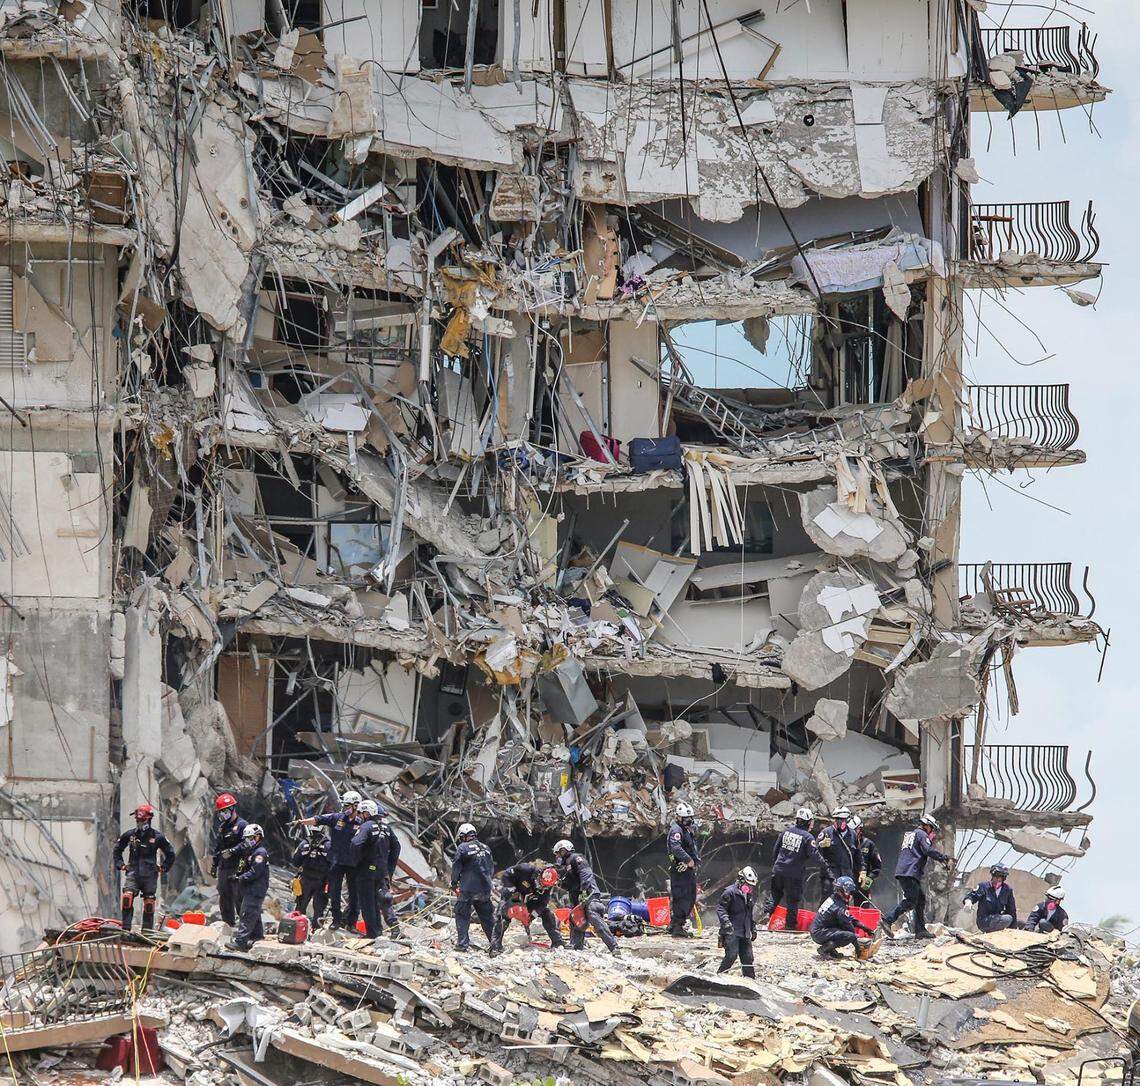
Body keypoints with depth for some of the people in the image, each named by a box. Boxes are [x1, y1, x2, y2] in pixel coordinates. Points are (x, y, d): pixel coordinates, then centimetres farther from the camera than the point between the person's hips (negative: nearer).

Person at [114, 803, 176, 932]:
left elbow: (170, 853, 13)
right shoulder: (129, 835, 6)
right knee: (127, 897, -18)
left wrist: (164, 867, 7)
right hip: (133, 872, 0)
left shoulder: (157, 837, 1)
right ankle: (125, 929, -17)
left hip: (150, 874, 0)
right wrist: (120, 863, 13)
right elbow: (117, 849, 23)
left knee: (149, 903, 3)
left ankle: (147, 930, 11)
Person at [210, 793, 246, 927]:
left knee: (239, 898, -11)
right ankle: (229, 924, 18)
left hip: (236, 867, -8)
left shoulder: (241, 825, -6)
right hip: (223, 869, 8)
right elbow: (217, 847, 26)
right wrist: (213, 865, 24)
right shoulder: (222, 827, 20)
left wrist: (232, 851, -24)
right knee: (224, 898, 11)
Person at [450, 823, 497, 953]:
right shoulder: (485, 848, 10)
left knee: (462, 915, 8)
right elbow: (492, 868, 18)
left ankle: (463, 943, 2)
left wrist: (454, 885, 7)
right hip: (485, 889, 5)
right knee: (487, 917, 12)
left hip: (467, 890, -5)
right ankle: (495, 944, 9)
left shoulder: (462, 848, -7)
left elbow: (456, 868, -6)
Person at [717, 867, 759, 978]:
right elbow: (720, 908, -13)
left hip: (745, 933, 8)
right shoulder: (730, 892, -8)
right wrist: (726, 922, -26)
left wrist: (753, 929, 27)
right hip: (732, 932, -8)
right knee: (731, 956, -17)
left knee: (747, 958, 7)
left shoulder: (748, 895, 18)